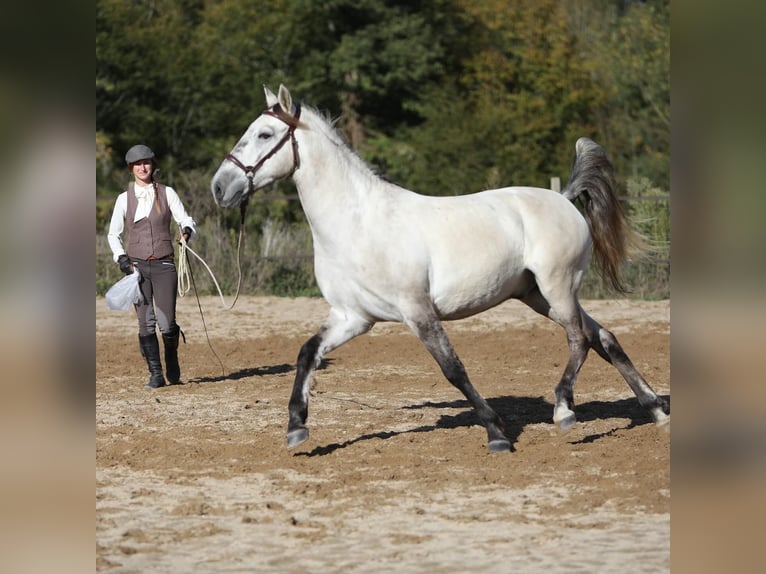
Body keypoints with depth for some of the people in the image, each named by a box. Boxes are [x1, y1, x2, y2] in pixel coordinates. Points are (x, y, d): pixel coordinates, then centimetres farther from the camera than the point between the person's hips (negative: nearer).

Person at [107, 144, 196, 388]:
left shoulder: (167, 193, 4)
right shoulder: (124, 199, 7)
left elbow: (186, 221, 2)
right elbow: (113, 234, 12)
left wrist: (187, 230, -22)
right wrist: (120, 256, -4)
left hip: (163, 266, -1)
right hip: (136, 266, 1)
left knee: (167, 323, -8)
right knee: (146, 323, -2)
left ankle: (172, 359, 21)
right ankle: (156, 374, 8)